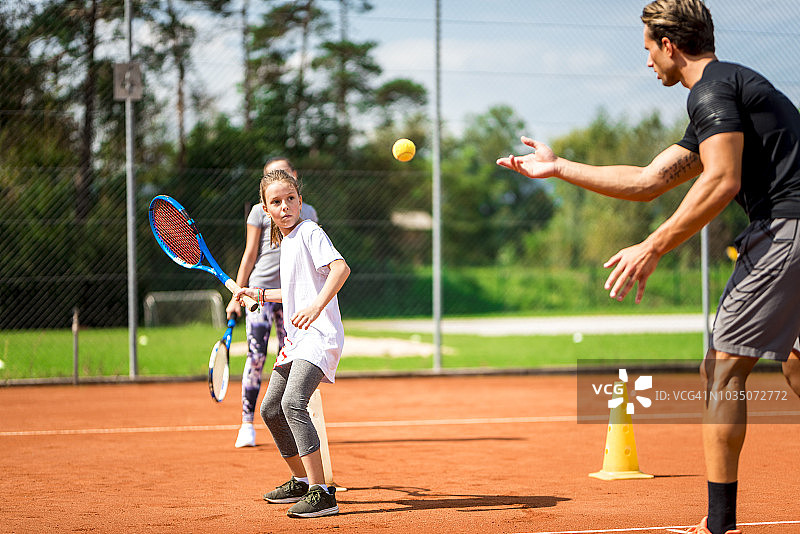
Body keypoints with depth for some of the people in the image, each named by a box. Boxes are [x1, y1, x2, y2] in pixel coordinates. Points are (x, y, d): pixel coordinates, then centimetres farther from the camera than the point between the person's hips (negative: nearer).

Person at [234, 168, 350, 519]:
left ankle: (322, 494, -31)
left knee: (293, 402, -28)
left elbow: (340, 268, -27)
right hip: (297, 340, 10)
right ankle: (300, 481, 34)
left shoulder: (310, 233, -10)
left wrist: (316, 306, -39)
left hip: (320, 335, -10)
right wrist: (258, 294, 32)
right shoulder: (285, 242, 18)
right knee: (271, 410, 17)